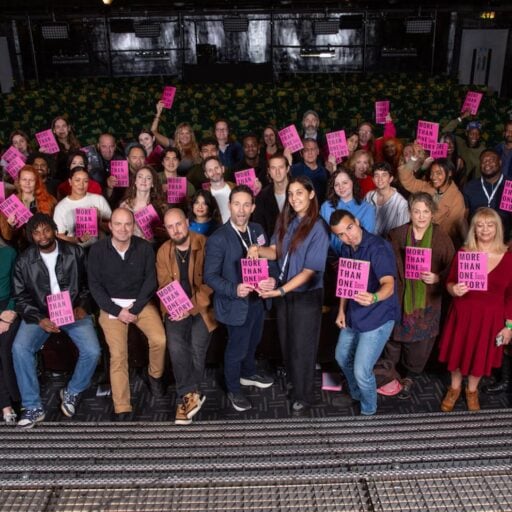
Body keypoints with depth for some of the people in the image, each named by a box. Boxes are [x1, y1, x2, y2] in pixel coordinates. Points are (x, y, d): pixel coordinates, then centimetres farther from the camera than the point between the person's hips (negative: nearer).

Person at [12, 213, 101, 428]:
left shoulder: (75, 253, -2)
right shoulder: (24, 261, -1)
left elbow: (88, 283, 5)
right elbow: (21, 298, 0)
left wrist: (82, 307, -12)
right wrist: (40, 319, -16)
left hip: (74, 311, 0)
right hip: (40, 314, 1)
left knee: (92, 351, -22)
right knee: (19, 348, -25)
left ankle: (72, 392, 8)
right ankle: (33, 407, -10)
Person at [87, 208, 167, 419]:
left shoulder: (144, 247, -5)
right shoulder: (97, 250, -7)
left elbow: (151, 280, -4)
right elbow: (95, 285, -5)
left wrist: (135, 309, -12)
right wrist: (118, 311, -13)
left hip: (141, 302, 1)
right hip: (112, 306, -1)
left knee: (159, 340, -20)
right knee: (118, 355, -13)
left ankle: (154, 375, 12)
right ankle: (122, 408, -4)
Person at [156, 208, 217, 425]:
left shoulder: (204, 245, -9)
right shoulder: (163, 252, 4)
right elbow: (164, 287, 4)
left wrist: (190, 306, -18)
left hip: (201, 306, -2)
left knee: (197, 346, -16)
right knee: (175, 346, -19)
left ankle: (185, 396, 4)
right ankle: (192, 394, -6)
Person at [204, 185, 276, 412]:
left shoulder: (257, 230, -1)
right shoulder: (218, 239, -20)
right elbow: (210, 276, -18)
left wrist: (272, 279, -16)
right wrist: (234, 289, -33)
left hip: (258, 299, 6)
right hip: (236, 303, -6)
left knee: (252, 342, 28)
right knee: (237, 348, 12)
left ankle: (248, 373, 55)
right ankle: (233, 390, 36)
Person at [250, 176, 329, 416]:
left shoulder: (318, 228, -20)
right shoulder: (286, 221, -1)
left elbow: (310, 271, -21)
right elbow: (276, 252, 1)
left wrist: (281, 290, -27)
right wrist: (258, 249, -21)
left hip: (306, 295, -6)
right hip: (284, 291, 6)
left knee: (302, 346, 8)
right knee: (286, 341, 21)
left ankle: (304, 396, 27)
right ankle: (292, 380, 46)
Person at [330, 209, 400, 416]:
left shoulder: (378, 247, -25)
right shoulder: (346, 248, 0)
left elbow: (389, 286, -37)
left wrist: (373, 298, -58)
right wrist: (342, 310, 7)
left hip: (377, 317, -8)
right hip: (353, 315, 8)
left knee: (361, 371, -7)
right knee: (342, 357, 22)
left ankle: (368, 409, 22)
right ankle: (356, 394, 49)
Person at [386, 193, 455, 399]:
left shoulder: (442, 238, -6)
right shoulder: (396, 235, -4)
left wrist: (437, 278, -18)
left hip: (427, 301, 0)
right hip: (399, 298, 0)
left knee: (420, 341, 11)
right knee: (394, 336, 13)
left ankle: (409, 378, 35)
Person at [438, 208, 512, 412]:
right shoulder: (462, 253, -6)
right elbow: (449, 282, 1)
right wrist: (453, 289, -24)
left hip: (490, 318, 0)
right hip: (463, 314, 0)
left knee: (481, 355, 15)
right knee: (457, 351, 14)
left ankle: (472, 391, 42)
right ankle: (454, 388, 41)